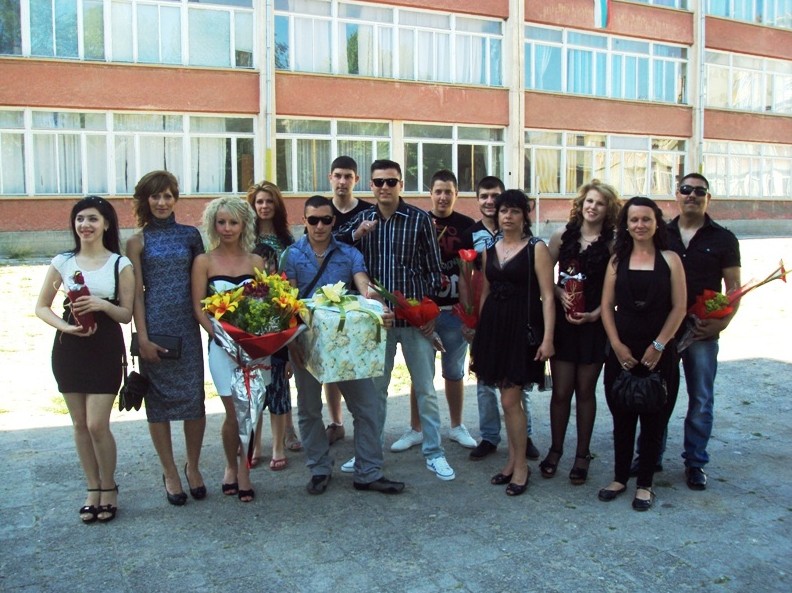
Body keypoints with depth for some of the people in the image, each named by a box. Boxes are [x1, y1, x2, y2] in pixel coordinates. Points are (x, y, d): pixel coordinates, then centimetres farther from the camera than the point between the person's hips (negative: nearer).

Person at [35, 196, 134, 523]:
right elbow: (41, 307, 6)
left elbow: (127, 315, -2)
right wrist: (65, 326, -12)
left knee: (97, 425, -6)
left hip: (106, 347, -3)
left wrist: (102, 305, -21)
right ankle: (93, 488, 25)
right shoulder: (62, 262, 3)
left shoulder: (120, 264, -2)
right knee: (80, 424, 9)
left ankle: (109, 488, 16)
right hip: (69, 347, 3)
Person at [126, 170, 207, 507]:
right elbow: (136, 293, -1)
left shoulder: (190, 234, 7)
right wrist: (143, 338, -8)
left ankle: (193, 467, 23)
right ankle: (170, 473, 19)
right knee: (158, 399, 5)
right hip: (155, 327, -1)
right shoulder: (138, 242, 2)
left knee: (194, 397, 3)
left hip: (188, 326, 2)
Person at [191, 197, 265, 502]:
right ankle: (231, 466, 25)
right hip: (221, 345, -2)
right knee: (235, 412, -1)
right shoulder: (204, 261, 1)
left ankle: (243, 469, 20)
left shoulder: (256, 261, 7)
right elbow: (199, 308, -3)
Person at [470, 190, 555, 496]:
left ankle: (520, 465, 11)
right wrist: (479, 332, 16)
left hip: (523, 328, -5)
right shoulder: (490, 249, 12)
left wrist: (548, 337, -15)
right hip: (494, 326, 5)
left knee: (510, 399, -6)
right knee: (508, 398, 12)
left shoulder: (536, 248, -4)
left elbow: (547, 296, -9)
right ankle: (513, 460, 24)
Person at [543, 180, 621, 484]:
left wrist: (595, 314, -14)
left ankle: (582, 455, 21)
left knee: (585, 391, 8)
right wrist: (560, 294, -10)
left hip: (594, 324, -1)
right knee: (561, 390, 3)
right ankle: (555, 450, 21)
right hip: (562, 321, 1)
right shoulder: (562, 236, 3)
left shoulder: (612, 244, -2)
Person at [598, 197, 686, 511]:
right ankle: (619, 477, 23)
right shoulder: (617, 260, 5)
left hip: (658, 352, -2)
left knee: (653, 418, 6)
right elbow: (607, 305, 3)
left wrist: (658, 346, -9)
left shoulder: (670, 259, 0)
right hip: (621, 351, 2)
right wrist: (617, 345, -6)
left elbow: (679, 307, -3)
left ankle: (644, 484, 18)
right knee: (621, 416, 9)